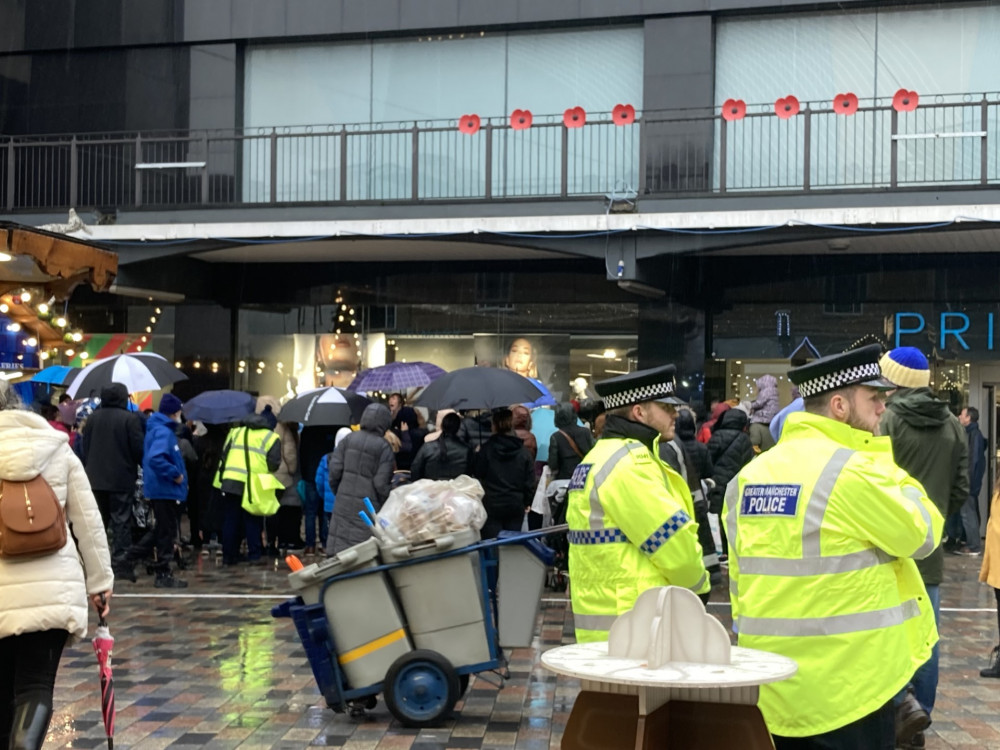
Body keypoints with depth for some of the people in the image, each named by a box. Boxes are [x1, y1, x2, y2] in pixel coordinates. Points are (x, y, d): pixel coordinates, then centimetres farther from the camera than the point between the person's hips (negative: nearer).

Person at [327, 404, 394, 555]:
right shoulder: (384, 447, -8)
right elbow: (381, 482, -9)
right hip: (368, 506, -3)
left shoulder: (348, 440, 3)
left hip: (344, 501, 4)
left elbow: (334, 470, 2)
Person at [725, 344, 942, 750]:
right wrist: (887, 466, 6)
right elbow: (921, 536, -4)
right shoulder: (851, 470, -15)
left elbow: (739, 576, 10)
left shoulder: (750, 474, 6)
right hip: (846, 681, -6)